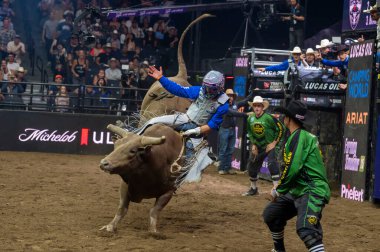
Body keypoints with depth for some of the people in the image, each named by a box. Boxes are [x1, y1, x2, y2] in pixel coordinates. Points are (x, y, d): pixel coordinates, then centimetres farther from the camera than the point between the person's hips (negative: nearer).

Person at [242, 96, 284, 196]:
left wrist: (275, 141, -12)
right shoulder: (250, 118, 0)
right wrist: (253, 145, 7)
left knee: (272, 164, -21)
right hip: (258, 146, 7)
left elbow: (280, 128, -13)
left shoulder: (268, 118, -19)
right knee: (252, 166, 12)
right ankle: (253, 188, 30)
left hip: (269, 145, -6)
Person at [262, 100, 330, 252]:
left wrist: (278, 190, -8)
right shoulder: (302, 135, 17)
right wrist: (280, 189, 13)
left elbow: (292, 168, -21)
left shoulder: (299, 136, -13)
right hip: (298, 190, 11)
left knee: (306, 229, -30)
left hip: (312, 191, -11)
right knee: (271, 214, 19)